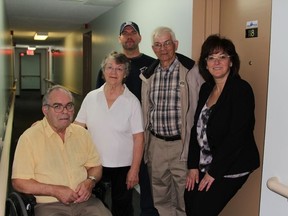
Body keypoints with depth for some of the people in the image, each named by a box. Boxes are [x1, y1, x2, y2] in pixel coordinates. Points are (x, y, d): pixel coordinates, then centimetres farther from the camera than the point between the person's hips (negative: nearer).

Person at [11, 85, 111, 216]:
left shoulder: (81, 133, 10)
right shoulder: (29, 138, -5)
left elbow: (95, 166, 16)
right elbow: (19, 182, -6)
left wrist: (90, 181, -5)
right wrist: (55, 190, -15)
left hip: (84, 200, 4)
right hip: (48, 204, -3)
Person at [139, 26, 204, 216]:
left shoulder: (191, 70, -8)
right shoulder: (148, 75, 7)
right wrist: (144, 141, 16)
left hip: (182, 143, -4)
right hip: (156, 143, 5)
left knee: (185, 195, 8)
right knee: (160, 195, 18)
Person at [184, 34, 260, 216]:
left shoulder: (242, 90, -16)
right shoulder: (206, 89, 5)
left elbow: (236, 136, -21)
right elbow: (197, 128, 5)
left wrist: (213, 172, -17)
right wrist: (193, 165, 0)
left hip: (230, 168, -6)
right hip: (205, 163, 6)